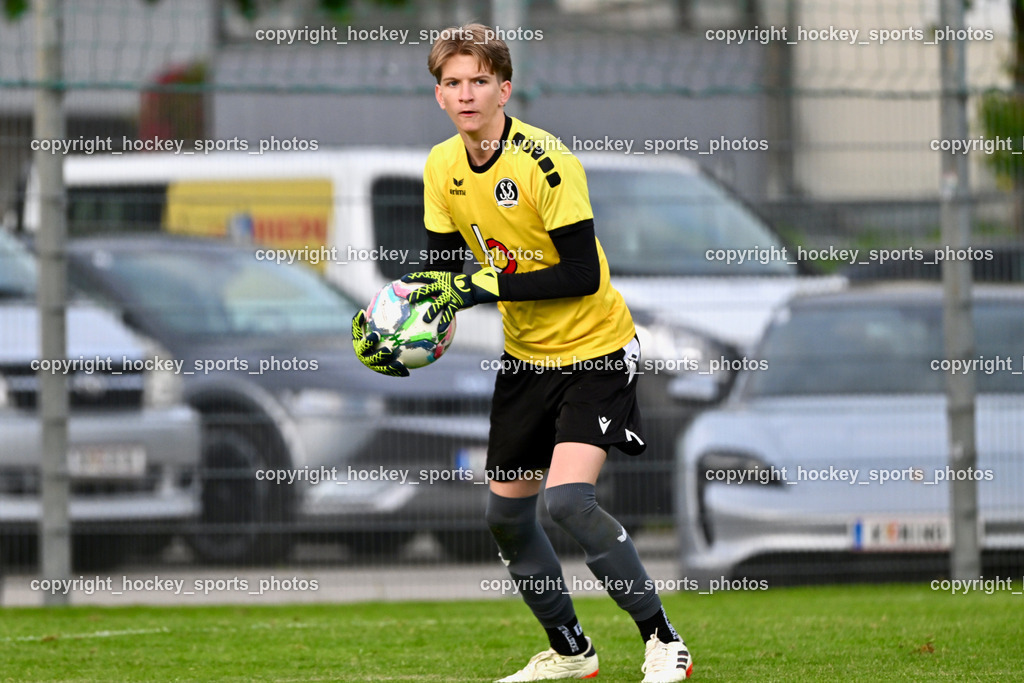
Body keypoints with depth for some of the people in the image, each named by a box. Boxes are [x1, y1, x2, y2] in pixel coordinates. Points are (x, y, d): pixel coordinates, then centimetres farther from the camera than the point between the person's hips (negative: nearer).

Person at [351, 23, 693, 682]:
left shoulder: (544, 160, -22)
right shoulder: (443, 167, -1)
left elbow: (583, 274, -25)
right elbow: (444, 266, 6)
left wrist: (487, 286, -29)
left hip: (595, 350, -8)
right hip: (526, 355, 8)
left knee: (568, 499, -23)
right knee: (506, 513, 10)